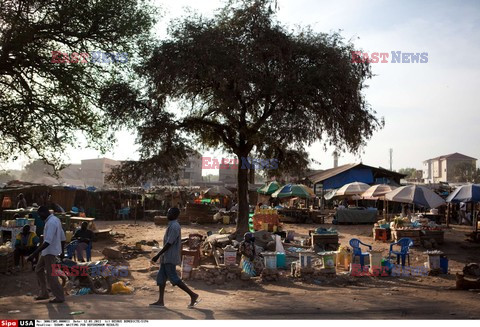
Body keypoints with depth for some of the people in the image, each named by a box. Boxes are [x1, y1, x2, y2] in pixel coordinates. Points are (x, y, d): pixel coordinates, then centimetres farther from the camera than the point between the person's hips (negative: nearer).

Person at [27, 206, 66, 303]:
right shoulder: (56, 220, 10)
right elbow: (62, 237, 15)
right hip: (47, 251, 10)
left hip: (50, 252, -10)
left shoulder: (51, 223, -21)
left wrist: (34, 254, -29)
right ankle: (44, 293, 25)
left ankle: (59, 297, 5)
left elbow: (47, 242, -28)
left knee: (51, 275, -3)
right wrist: (61, 251, 24)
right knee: (39, 270, 18)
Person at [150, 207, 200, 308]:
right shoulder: (172, 225, 13)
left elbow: (169, 244, -22)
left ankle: (193, 295, -1)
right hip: (166, 258, 10)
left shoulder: (174, 227, -18)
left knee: (174, 278, -6)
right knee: (161, 278, 9)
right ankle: (160, 301, 13)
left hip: (170, 258, -10)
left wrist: (158, 255, -21)